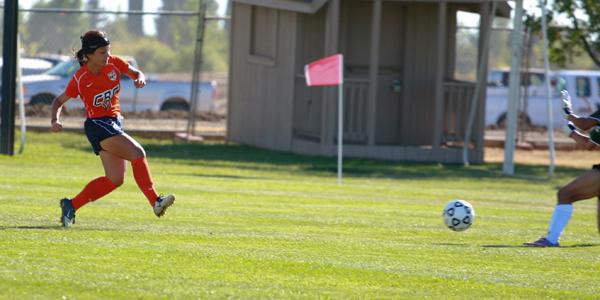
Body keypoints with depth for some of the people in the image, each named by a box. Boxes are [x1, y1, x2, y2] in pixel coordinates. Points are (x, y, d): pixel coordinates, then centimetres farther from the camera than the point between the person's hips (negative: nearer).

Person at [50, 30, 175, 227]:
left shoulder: (114, 63, -3)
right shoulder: (80, 79, -14)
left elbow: (136, 74, 11)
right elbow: (59, 101, -1)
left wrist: (140, 79, -14)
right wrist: (55, 120, -20)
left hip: (115, 122, 7)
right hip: (98, 124, -7)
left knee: (115, 179, 3)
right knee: (137, 153, -24)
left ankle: (71, 205, 10)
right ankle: (155, 202, -24)